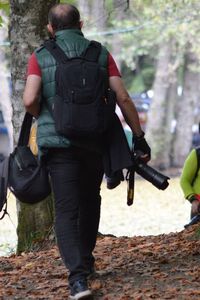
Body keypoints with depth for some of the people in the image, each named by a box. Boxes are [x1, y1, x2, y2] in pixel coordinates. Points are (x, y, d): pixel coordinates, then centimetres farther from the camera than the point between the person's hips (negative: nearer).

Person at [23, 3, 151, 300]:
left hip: (58, 142, -2)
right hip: (96, 140, 2)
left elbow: (30, 100, -11)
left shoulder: (40, 56, 1)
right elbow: (123, 98, -1)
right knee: (90, 200, 24)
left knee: (66, 211, -5)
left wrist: (43, 117, 11)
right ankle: (85, 260, 37)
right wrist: (139, 136, 6)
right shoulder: (101, 53, 6)